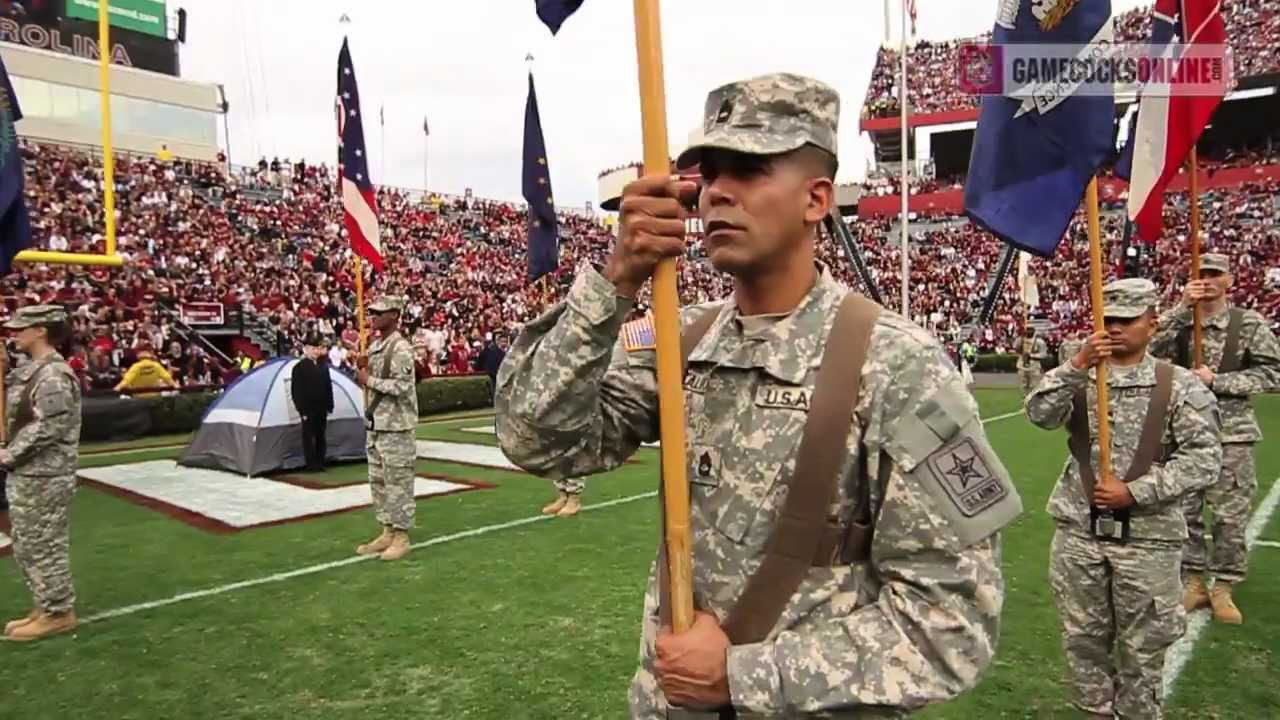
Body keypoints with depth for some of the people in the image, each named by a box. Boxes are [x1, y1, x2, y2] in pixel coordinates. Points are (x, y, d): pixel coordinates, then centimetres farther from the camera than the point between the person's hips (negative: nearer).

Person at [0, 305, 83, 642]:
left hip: (43, 478, -11)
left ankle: (58, 613, 12)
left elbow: (46, 429, -23)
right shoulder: (28, 371, 12)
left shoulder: (54, 375, -20)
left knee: (44, 546, -1)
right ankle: (45, 607, 29)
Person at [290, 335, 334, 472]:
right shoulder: (299, 367, -8)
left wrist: (329, 405, 8)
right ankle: (311, 464, 5)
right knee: (309, 437, 0)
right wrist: (301, 408, -14)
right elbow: (296, 390, -10)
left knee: (320, 436, 11)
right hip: (308, 408, -6)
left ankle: (320, 463, 18)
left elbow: (328, 387, 14)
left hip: (321, 408, 6)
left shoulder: (323, 366, 10)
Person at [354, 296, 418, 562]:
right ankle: (387, 532, 25)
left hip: (395, 427, -10)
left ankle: (401, 537, 6)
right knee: (378, 482, 15)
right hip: (375, 424, 10)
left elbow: (401, 386, -23)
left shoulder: (400, 348, -15)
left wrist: (368, 380, -16)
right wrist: (362, 368, 1)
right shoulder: (375, 345, 13)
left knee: (398, 483, -3)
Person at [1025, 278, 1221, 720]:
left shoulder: (1179, 386, -3)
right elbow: (1040, 415, -14)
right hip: (1078, 534, 2)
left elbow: (1203, 458, -8)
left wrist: (1136, 492, -16)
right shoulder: (1079, 379, 3)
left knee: (1142, 649, 11)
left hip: (1147, 539, -2)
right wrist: (1077, 365, -26)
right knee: (1083, 640, 14)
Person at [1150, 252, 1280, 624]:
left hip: (1231, 433, -2)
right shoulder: (1179, 322, 3)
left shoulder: (1249, 323, -1)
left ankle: (1223, 588, 20)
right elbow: (1149, 349, -15)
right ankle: (1196, 582, 23)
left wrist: (1217, 380, -14)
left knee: (1231, 516, 4)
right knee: (1183, 512, 8)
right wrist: (1182, 307, -21)